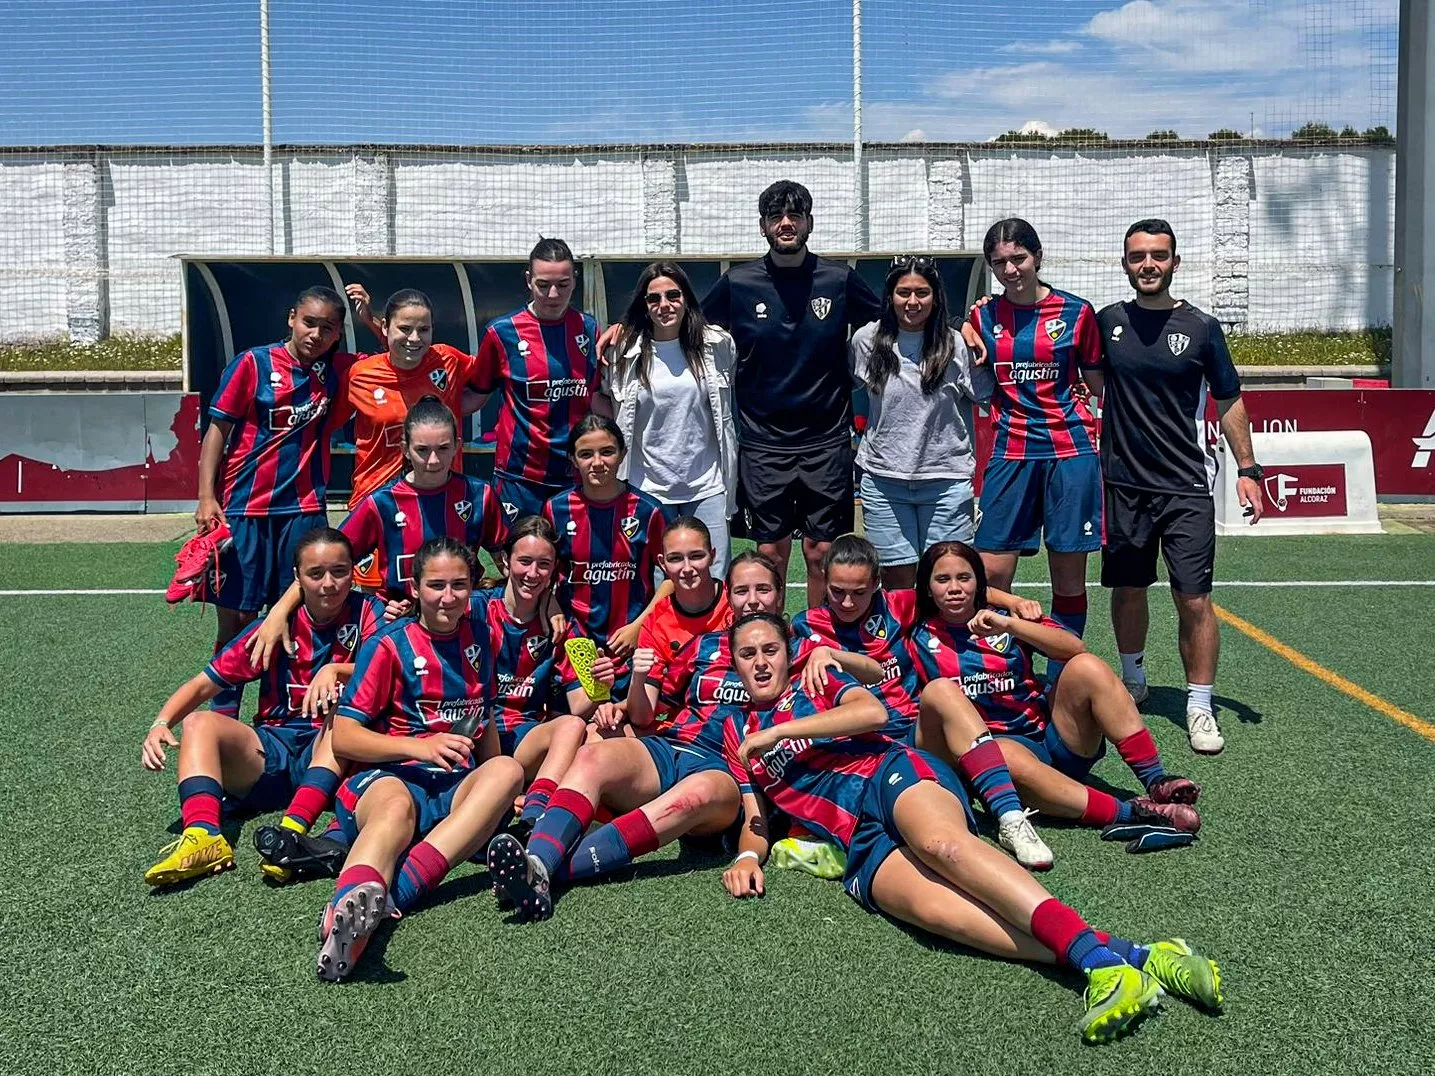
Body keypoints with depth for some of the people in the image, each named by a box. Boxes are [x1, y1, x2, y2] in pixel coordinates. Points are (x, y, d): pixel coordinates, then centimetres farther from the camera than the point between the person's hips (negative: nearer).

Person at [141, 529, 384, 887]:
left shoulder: (366, 613, -3)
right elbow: (204, 684, 3)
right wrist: (161, 723, -15)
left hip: (336, 754, -3)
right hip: (271, 753, 3)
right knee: (200, 723, -20)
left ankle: (293, 830, -48)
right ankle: (203, 836, -43)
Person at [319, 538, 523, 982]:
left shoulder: (477, 637, 16)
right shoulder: (389, 645, 2)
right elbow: (342, 737, -4)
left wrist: (498, 790, 19)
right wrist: (418, 747, -16)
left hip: (457, 787, 4)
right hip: (389, 776, -4)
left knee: (507, 770, -32)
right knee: (397, 805, -40)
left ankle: (396, 893, -50)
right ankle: (348, 909, -74)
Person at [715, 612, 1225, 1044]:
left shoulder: (817, 685, 19)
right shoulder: (736, 732, 28)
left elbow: (874, 712, -2)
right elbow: (755, 819, 24)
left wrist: (779, 732, -1)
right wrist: (748, 855, 0)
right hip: (861, 844, 2)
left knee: (939, 841, -40)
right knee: (933, 908, -32)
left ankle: (1100, 960, -52)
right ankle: (1135, 957, -46)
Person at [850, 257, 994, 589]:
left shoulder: (956, 344, -1)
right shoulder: (866, 340, 3)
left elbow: (987, 396, 9)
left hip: (946, 481, -1)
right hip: (884, 479, 1)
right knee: (896, 580, 4)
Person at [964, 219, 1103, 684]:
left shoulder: (1076, 311, 1)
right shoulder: (984, 316, 8)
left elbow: (1098, 383, 7)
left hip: (1070, 449, -2)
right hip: (1011, 451, 2)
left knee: (1069, 574, 3)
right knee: (991, 573, -4)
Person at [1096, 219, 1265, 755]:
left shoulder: (1201, 327, -1)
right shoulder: (1108, 322, 4)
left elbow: (1229, 401, 6)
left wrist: (1247, 469, 2)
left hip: (1186, 486, -2)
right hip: (1123, 483, 2)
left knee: (1194, 599, -6)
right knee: (1127, 589, 12)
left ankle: (1200, 708, 4)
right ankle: (1132, 681, 34)